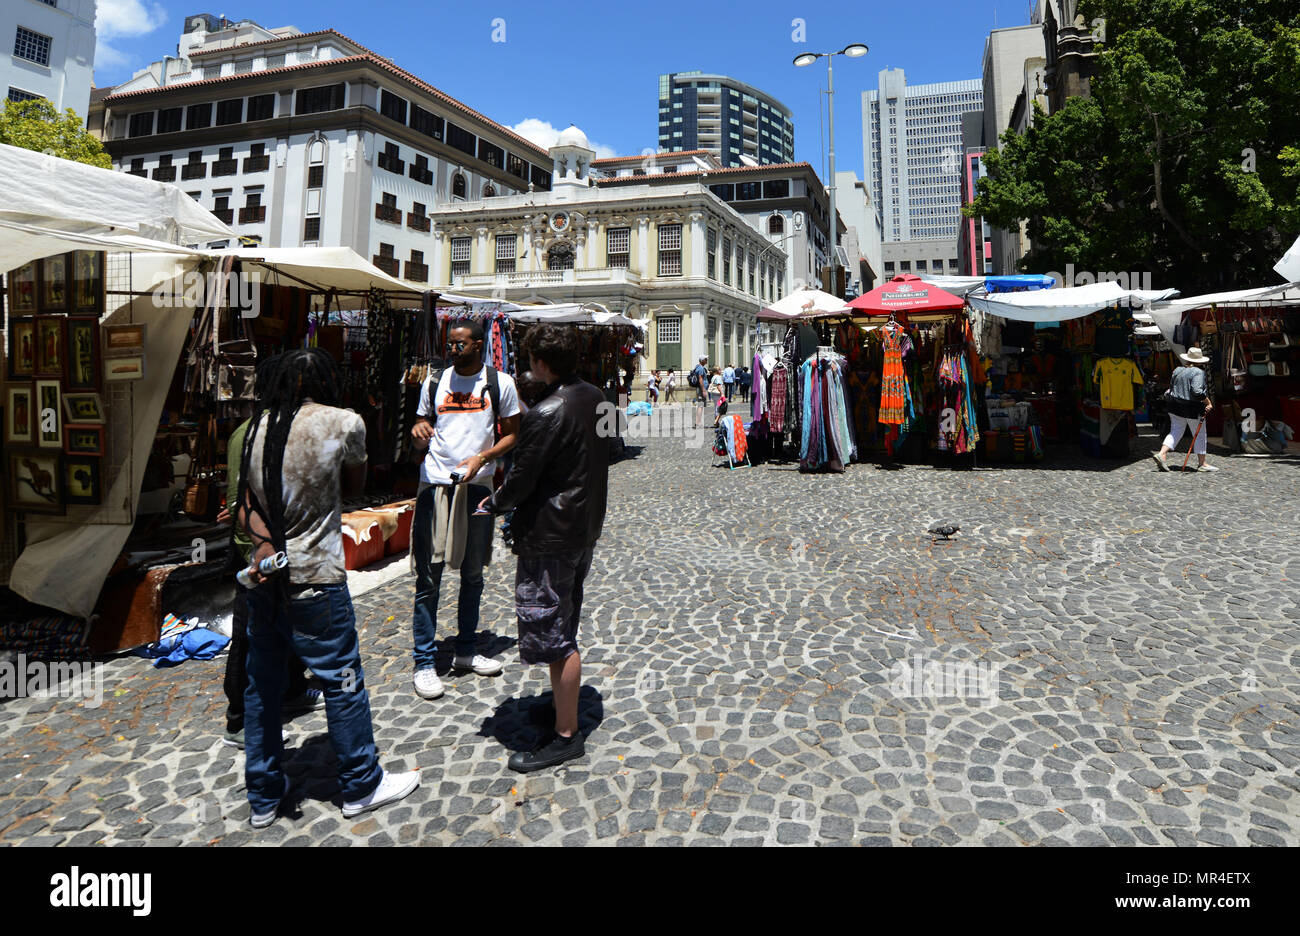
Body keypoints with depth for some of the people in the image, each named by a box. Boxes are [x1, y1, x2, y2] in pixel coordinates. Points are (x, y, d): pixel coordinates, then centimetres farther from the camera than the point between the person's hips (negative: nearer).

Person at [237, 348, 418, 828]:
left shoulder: (258, 425, 6)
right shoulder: (343, 423, -10)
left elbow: (245, 504, 0)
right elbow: (356, 481, 6)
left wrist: (265, 542, -12)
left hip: (264, 576, 6)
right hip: (315, 580, -6)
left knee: (261, 684, 16)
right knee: (342, 681, 8)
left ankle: (263, 796, 30)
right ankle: (361, 786, 23)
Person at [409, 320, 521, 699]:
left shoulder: (500, 383, 3)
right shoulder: (434, 382, 9)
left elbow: (511, 435, 5)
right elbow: (423, 428, 16)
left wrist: (482, 457, -12)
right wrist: (419, 432, -8)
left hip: (477, 484, 0)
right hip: (434, 483, 0)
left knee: (472, 574, 11)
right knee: (428, 575, -1)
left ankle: (466, 651, 26)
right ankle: (424, 662, 8)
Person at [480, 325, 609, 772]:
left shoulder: (546, 414, -23)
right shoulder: (595, 397, 4)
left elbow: (522, 480, -16)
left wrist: (493, 502, 4)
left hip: (550, 535, -9)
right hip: (585, 527, 9)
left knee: (551, 635, 0)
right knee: (564, 628, 22)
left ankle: (565, 735, 10)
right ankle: (563, 705, 38)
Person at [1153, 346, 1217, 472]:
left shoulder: (1177, 370, 7)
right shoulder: (1198, 372, -13)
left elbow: (1171, 388, 15)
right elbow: (1197, 391, -24)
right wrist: (1208, 403, -15)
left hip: (1175, 407, 6)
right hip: (1193, 409, -6)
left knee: (1175, 432, 10)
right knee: (1200, 435, 6)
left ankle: (1161, 454, -9)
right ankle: (1201, 463, 13)